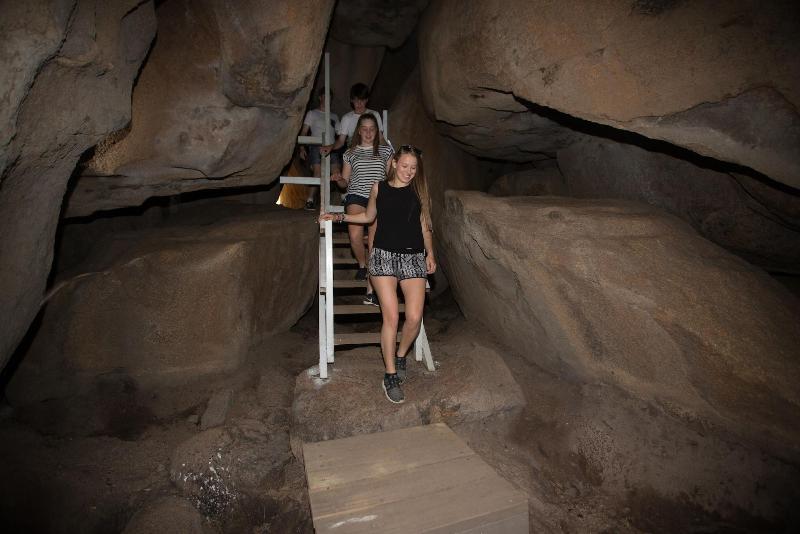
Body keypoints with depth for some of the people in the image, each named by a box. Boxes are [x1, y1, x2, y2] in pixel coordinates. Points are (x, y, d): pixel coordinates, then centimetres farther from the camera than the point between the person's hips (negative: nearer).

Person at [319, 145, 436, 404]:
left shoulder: (418, 191, 11)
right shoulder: (379, 187, 9)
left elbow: (425, 226, 14)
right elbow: (369, 216, 23)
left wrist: (430, 254, 5)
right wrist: (339, 216, 15)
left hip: (413, 257, 2)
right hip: (384, 255, -1)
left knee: (414, 318, -7)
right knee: (391, 317, -8)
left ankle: (400, 356, 24)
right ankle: (391, 376, 7)